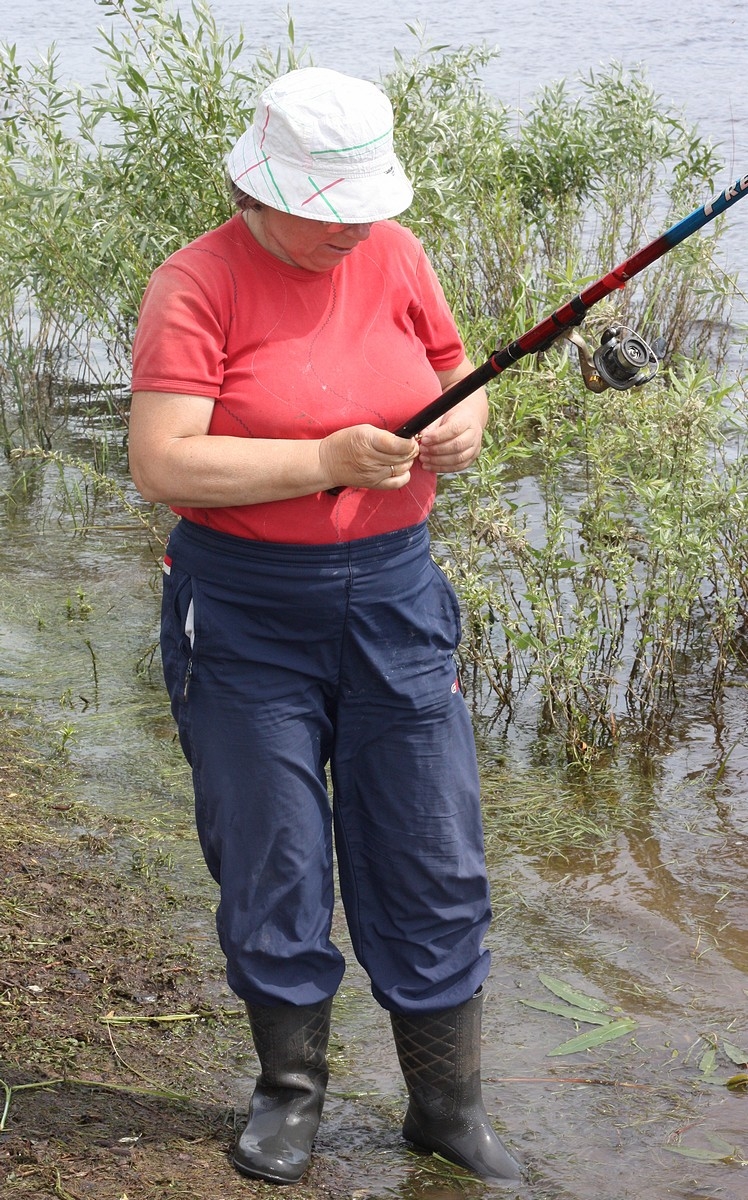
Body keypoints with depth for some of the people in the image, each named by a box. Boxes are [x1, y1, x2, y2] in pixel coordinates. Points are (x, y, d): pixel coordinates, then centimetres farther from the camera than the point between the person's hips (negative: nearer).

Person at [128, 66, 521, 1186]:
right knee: (272, 863, 5)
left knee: (435, 864, 6)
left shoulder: (394, 255, 4)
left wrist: (465, 427, -6)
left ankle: (449, 1105, 22)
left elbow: (459, 375, 18)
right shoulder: (196, 284, -11)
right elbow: (162, 465, -19)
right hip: (245, 615, -4)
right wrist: (328, 461, -23)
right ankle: (290, 1091, 27)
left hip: (394, 595, 4)